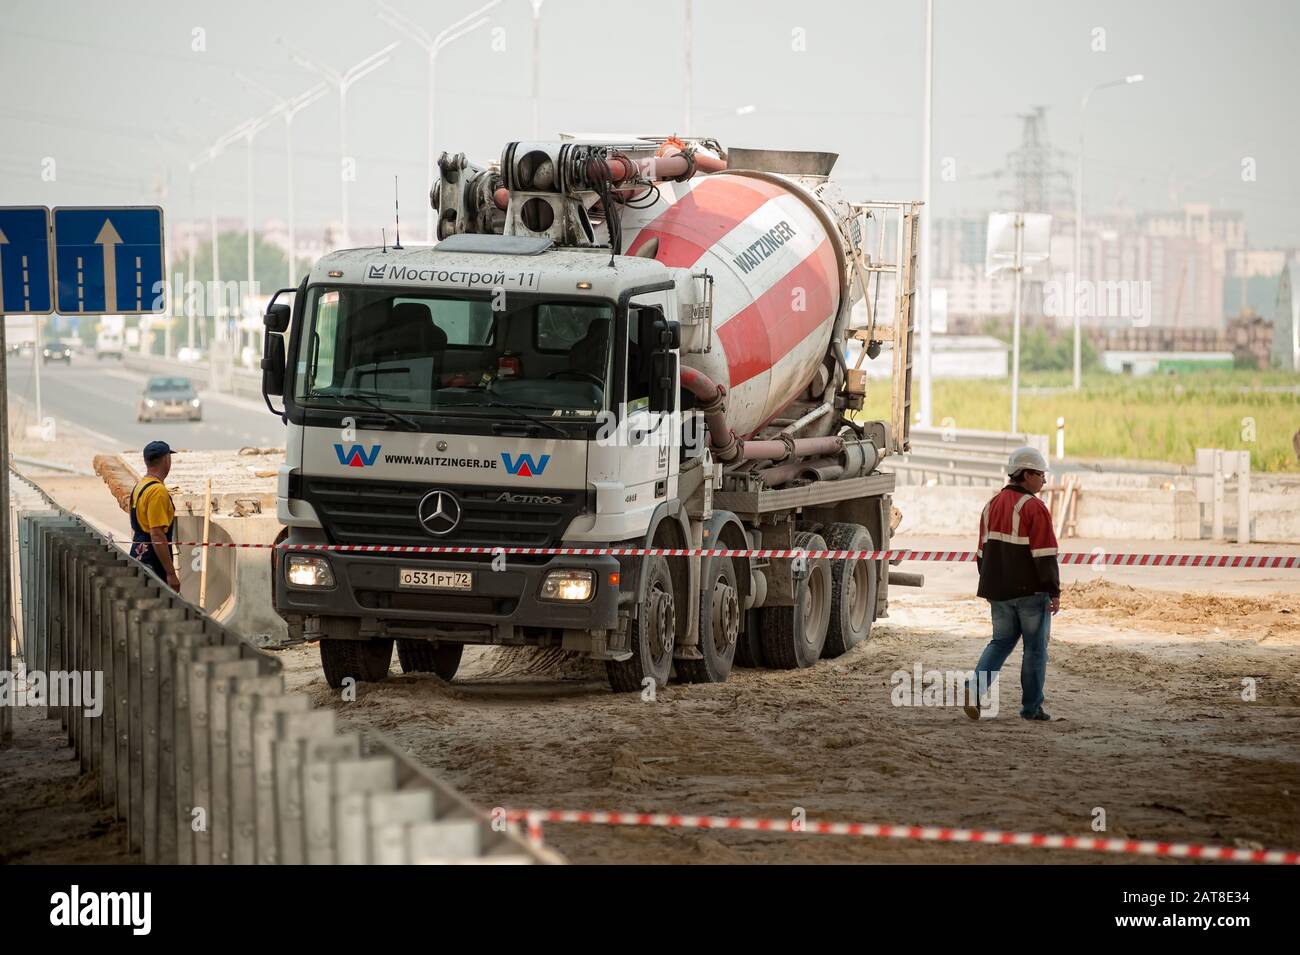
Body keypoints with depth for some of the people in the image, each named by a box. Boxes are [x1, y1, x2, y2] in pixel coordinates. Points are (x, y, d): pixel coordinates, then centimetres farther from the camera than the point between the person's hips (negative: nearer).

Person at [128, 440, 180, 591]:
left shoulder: (138, 486, 14)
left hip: (138, 556, 10)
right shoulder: (158, 491, -16)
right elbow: (157, 536, -22)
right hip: (153, 565, -10)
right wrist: (171, 574, -21)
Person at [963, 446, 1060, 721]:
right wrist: (1054, 592, -13)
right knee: (1035, 648, 5)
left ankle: (975, 688, -7)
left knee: (1001, 641, 14)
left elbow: (983, 551, 17)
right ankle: (1031, 707, 9)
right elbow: (1045, 555, -17)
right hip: (1031, 590, -6)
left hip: (999, 591, 6)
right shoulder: (1034, 508, -14)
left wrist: (990, 587, 24)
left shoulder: (992, 505, 11)